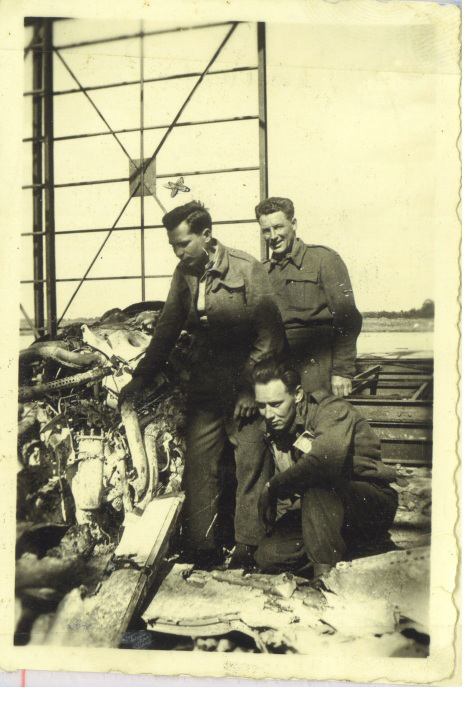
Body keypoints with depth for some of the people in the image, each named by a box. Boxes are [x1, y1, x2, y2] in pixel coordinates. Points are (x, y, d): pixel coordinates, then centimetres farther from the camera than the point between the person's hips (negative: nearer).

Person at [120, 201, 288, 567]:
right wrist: (141, 377, 10)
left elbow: (270, 334, -11)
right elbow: (167, 328, 14)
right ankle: (202, 553, 17)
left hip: (246, 384, -5)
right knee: (198, 465, 5)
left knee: (252, 465, 0)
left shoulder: (248, 268, -10)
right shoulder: (184, 273, 7)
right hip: (205, 386, 5)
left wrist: (252, 387, -14)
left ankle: (250, 551, 15)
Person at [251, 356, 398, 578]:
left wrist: (273, 487, -29)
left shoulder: (332, 409, -19)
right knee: (267, 555, -11)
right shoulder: (273, 427, 4)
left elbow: (327, 459, -40)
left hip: (375, 507, -7)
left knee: (317, 483, -36)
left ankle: (326, 573, -24)